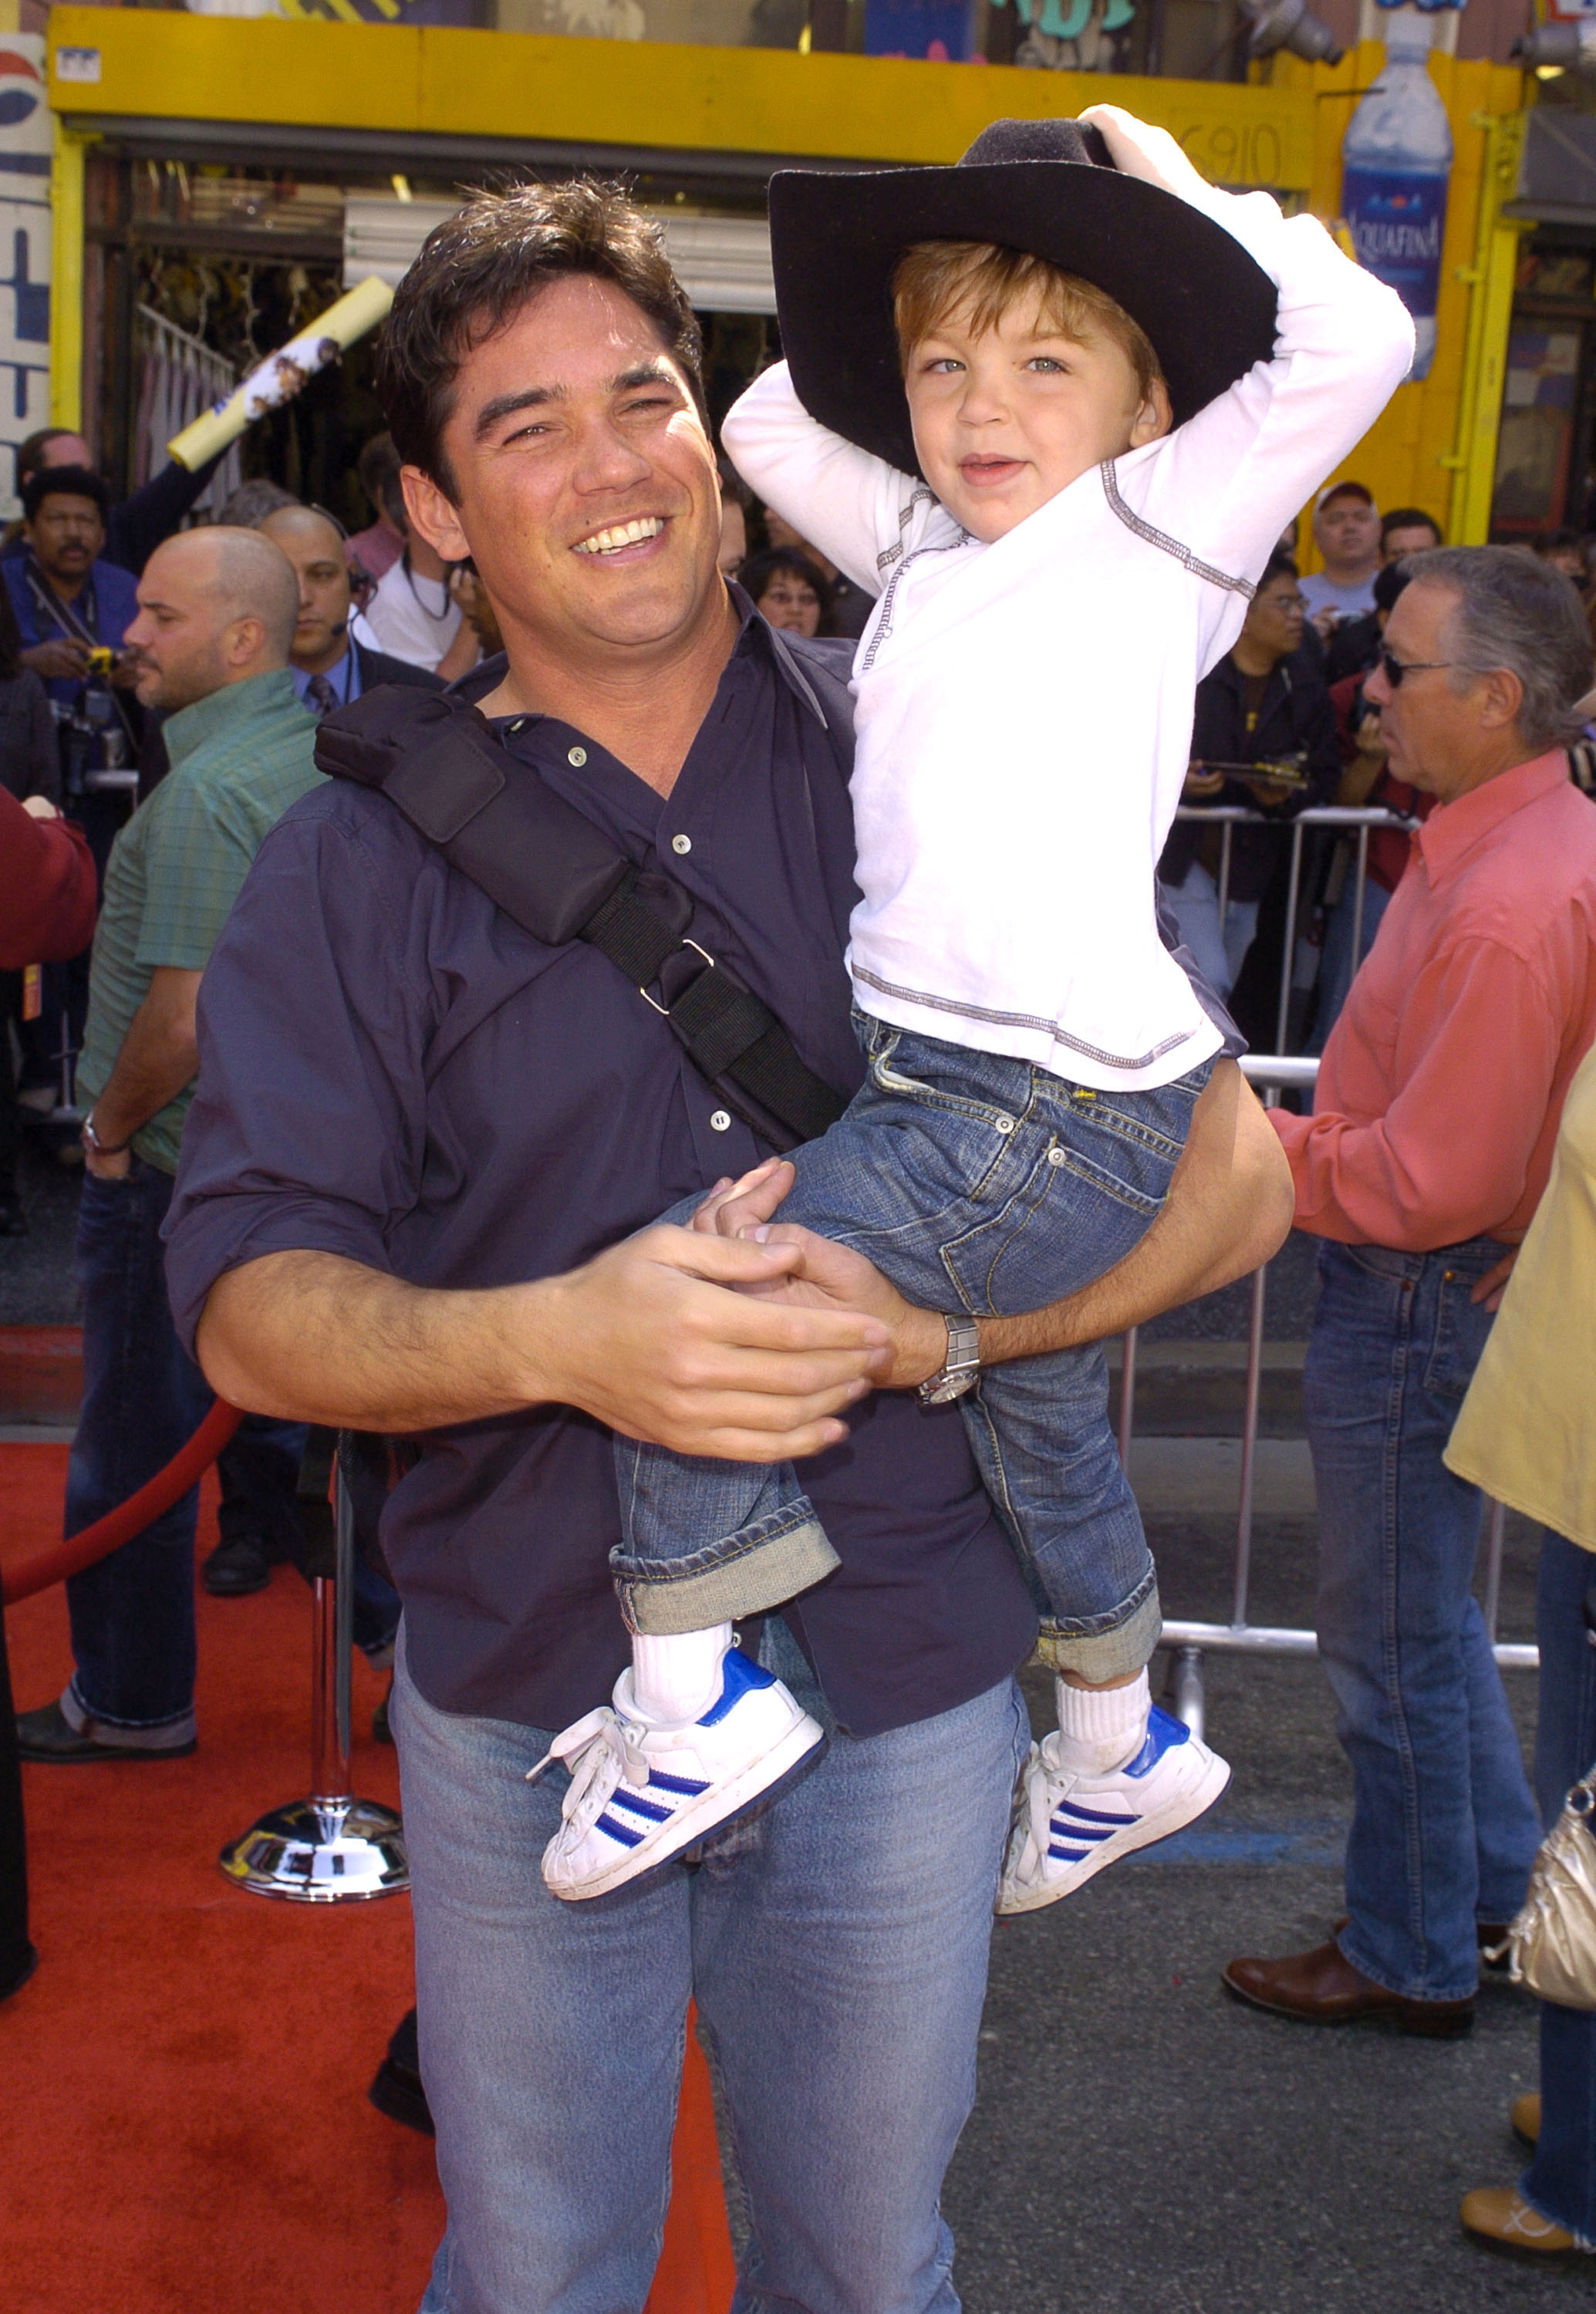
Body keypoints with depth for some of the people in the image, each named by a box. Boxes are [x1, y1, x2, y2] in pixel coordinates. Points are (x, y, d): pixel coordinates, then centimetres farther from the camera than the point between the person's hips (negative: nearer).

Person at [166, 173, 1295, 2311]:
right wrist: (552, 1337, -27)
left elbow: (1236, 1173, -4)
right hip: (526, 1692, 0)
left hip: (907, 1687, 1)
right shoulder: (365, 853, -2)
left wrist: (928, 1320, -22)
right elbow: (251, 1300, -7)